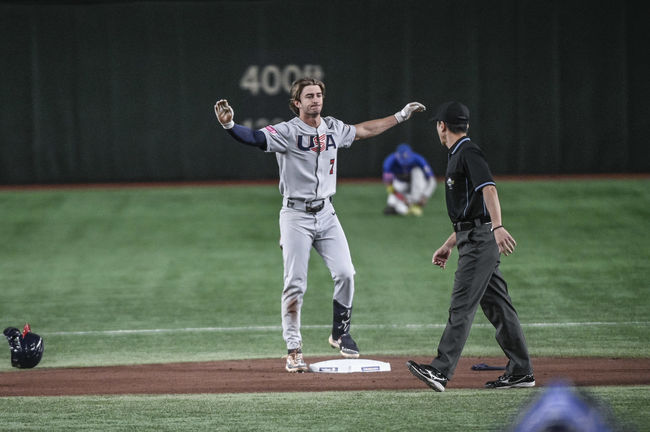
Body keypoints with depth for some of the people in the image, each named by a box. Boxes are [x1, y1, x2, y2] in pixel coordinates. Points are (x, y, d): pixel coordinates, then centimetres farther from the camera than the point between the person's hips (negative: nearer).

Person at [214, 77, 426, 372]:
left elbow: (364, 130, 25)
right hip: (296, 216, -5)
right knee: (295, 283, -6)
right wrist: (229, 125, -46)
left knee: (345, 274, -2)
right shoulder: (286, 132, -11)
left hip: (326, 214, 5)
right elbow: (254, 138, -26)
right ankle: (293, 350, 1)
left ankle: (340, 334, 19)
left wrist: (400, 116, 30)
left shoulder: (333, 129, 8)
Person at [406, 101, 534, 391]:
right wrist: (449, 245, 29)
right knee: (497, 305, 10)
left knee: (462, 306, -14)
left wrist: (497, 227, -40)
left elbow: (488, 188, -26)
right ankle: (520, 372, 12)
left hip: (480, 238, -10)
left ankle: (441, 371, -20)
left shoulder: (468, 152, -10)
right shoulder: (457, 156, 22)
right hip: (472, 239, 10)